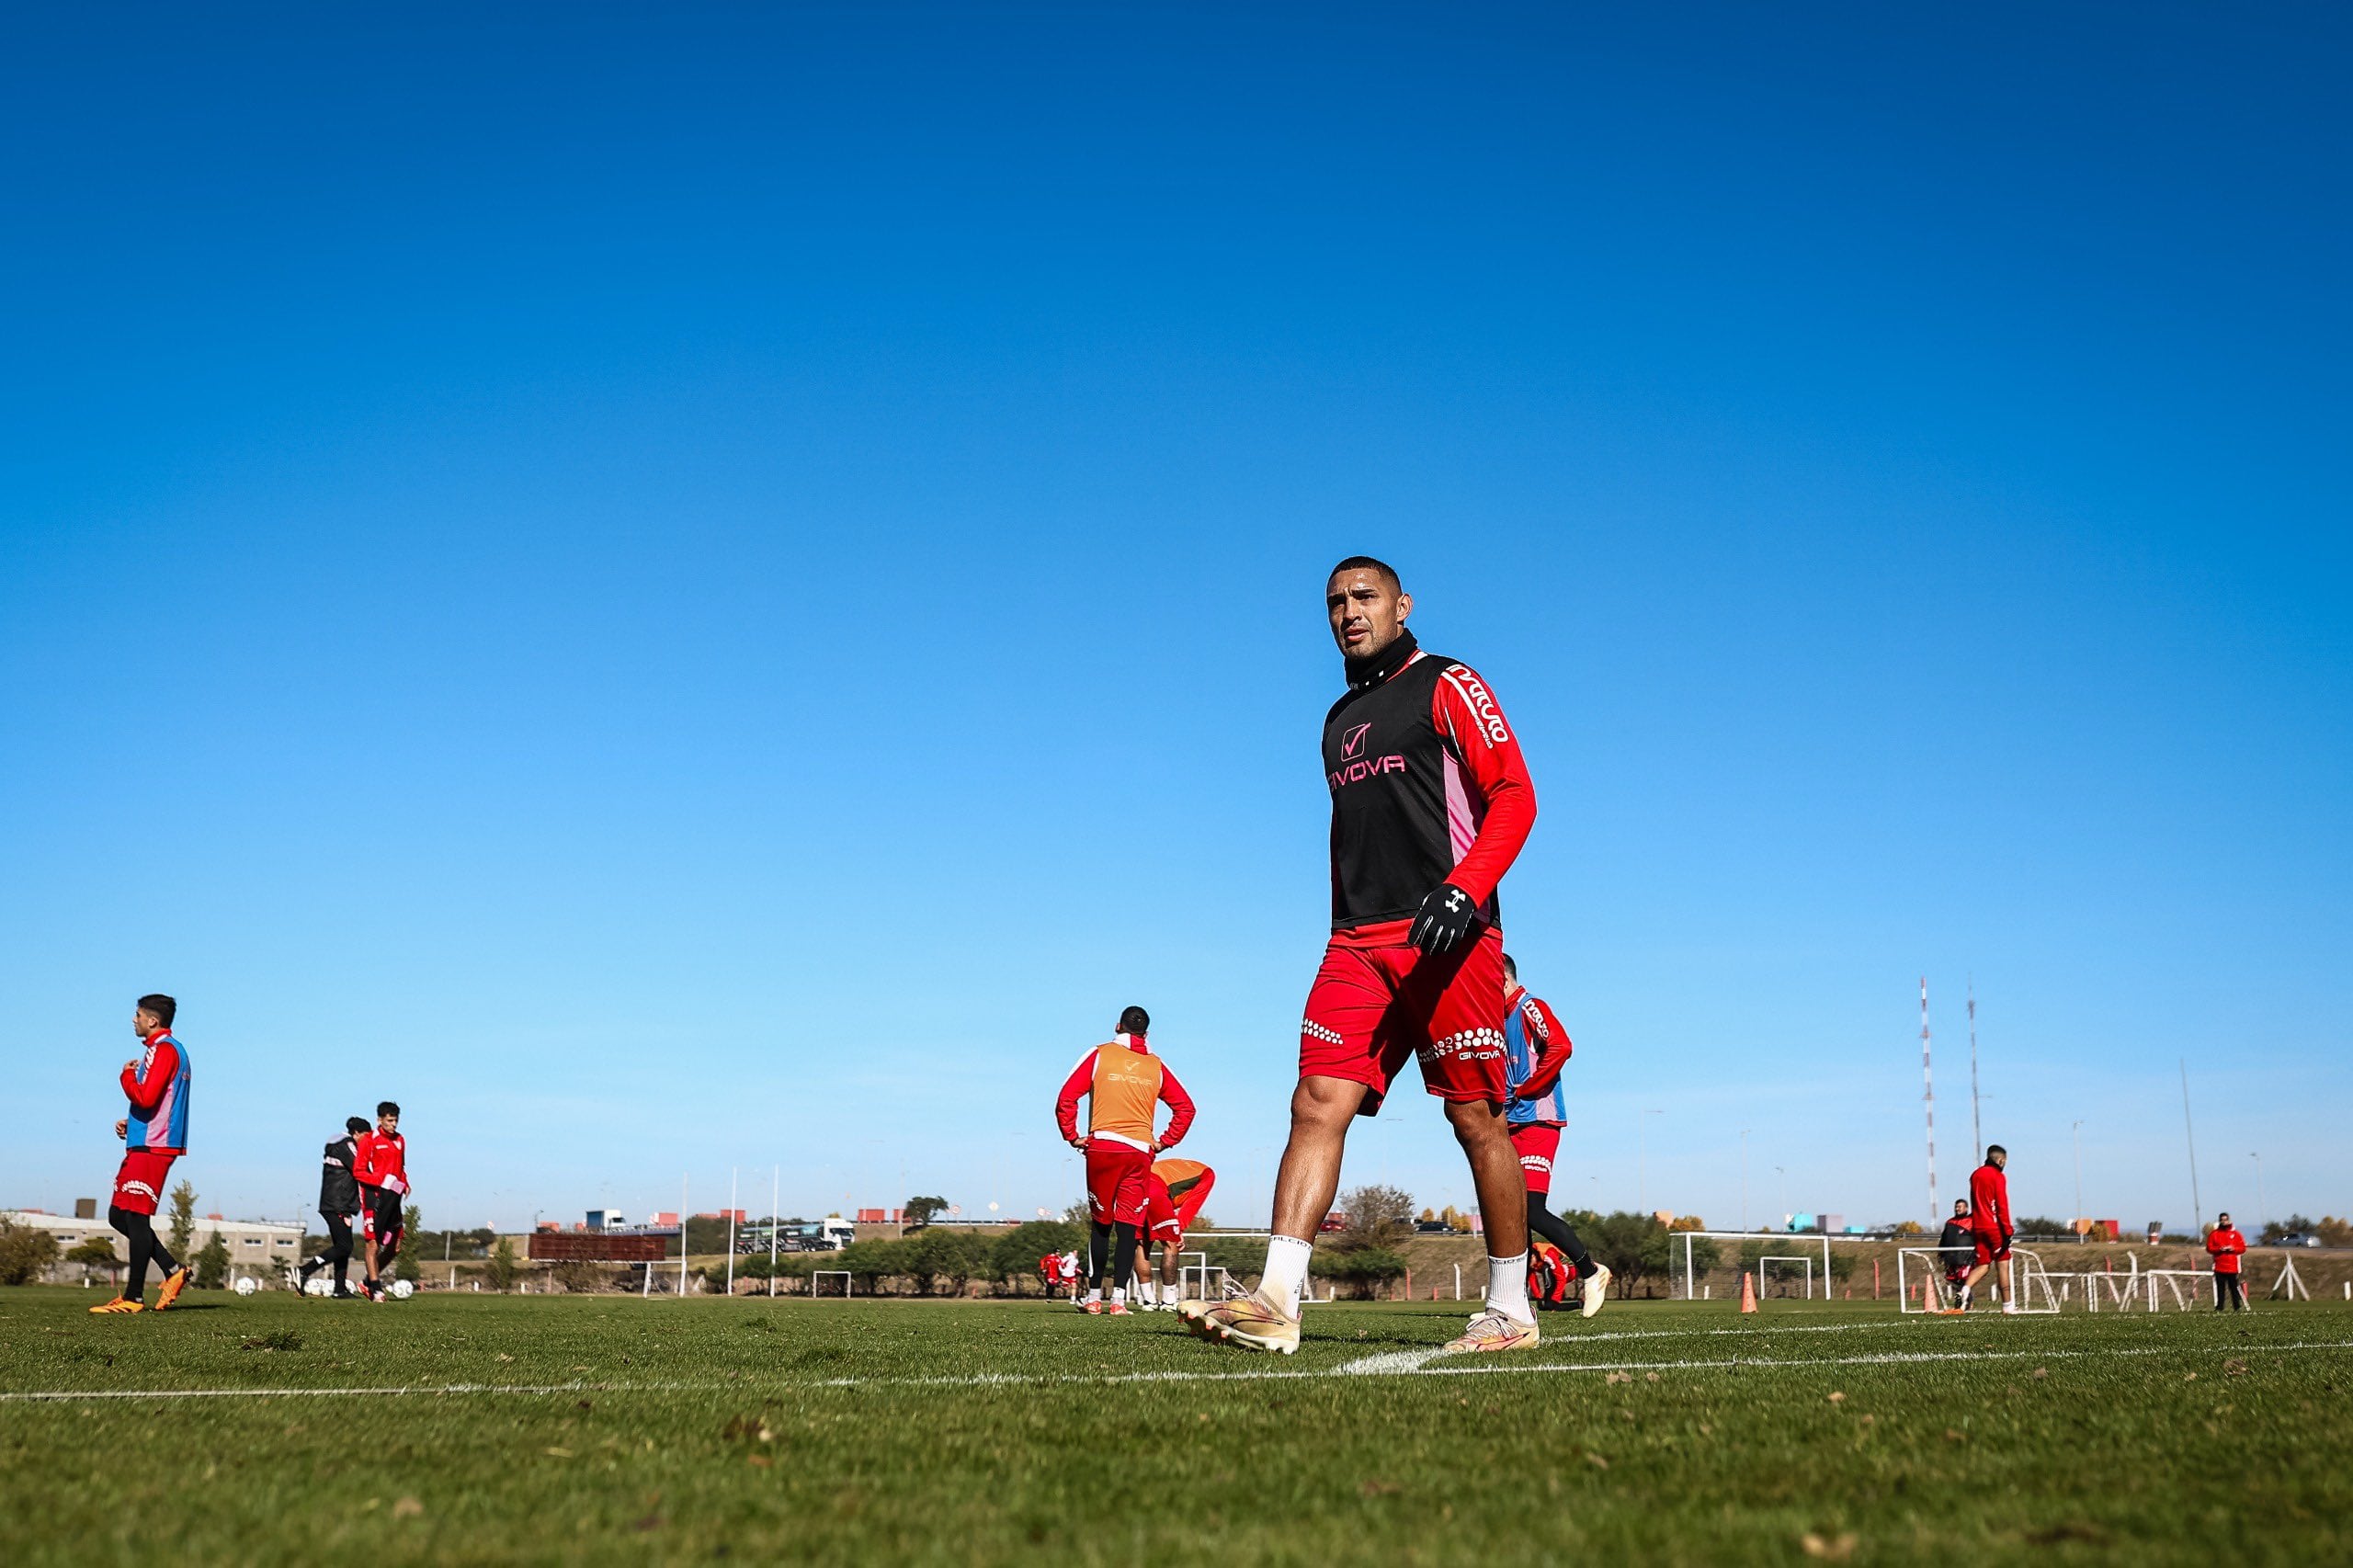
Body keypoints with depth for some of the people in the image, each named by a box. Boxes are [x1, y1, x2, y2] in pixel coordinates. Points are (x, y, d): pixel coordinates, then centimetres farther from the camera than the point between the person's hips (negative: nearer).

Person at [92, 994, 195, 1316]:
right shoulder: (171, 1049, 21)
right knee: (119, 1215, 11)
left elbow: (145, 1098, -21)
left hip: (151, 1147, -10)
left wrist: (127, 1075, -4)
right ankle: (173, 1270, 10)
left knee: (135, 1217, -7)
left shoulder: (163, 1049, -11)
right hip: (144, 1145, 10)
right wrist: (131, 1123, 13)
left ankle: (133, 1298, -4)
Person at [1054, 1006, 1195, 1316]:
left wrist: (1072, 1137, 5)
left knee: (1101, 1224, 8)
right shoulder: (1156, 1066, 11)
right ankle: (1119, 1299, -6)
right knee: (1129, 1227, 2)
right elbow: (1185, 1107, 8)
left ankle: (1094, 1297, 10)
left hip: (1102, 1147, -1)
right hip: (1140, 1151, 1)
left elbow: (1066, 1098, -3)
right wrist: (1164, 1141, 11)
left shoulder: (1100, 1055, 4)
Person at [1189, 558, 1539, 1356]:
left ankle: (1510, 1311, 10)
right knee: (1318, 1103, -8)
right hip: (1358, 940, 6)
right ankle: (1275, 1302, -14)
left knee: (1475, 1117, -1)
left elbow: (1514, 795, -6)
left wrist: (1463, 889, -20)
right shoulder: (1340, 720, 23)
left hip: (1444, 936, -6)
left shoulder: (1446, 686, 3)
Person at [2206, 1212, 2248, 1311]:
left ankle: (2237, 1307, 6)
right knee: (2220, 1288, 1)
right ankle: (2219, 1308, 5)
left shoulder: (2235, 1233, 8)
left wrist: (2233, 1249, -10)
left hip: (2232, 1267, 0)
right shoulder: (2214, 1234, 7)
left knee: (2234, 1287, -1)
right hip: (2219, 1266, 0)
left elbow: (2243, 1248, 7)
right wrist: (2220, 1249, -12)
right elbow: (2209, 1248, 4)